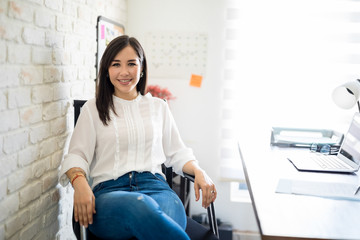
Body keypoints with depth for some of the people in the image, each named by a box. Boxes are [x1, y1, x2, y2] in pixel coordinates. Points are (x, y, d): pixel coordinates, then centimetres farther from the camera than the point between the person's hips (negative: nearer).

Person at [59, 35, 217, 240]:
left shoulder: (158, 106, 23)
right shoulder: (93, 109, 16)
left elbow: (176, 152, 22)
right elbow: (77, 155, 7)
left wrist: (199, 172, 0)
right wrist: (79, 182, -16)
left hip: (154, 185, 1)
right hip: (109, 190, 0)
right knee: (140, 207, -40)